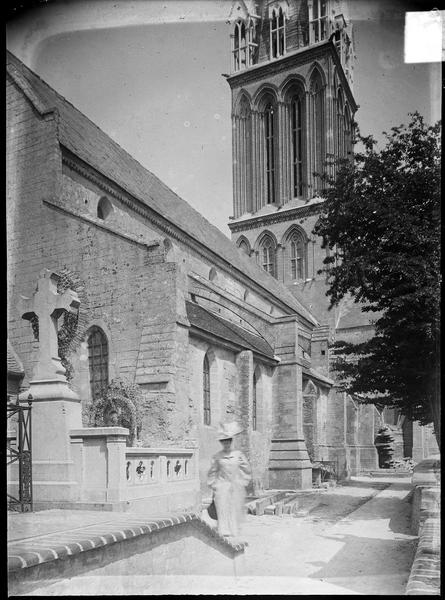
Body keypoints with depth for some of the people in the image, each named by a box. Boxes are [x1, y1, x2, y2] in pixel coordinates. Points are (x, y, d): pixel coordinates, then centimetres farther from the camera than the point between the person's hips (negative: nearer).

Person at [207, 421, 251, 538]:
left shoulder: (238, 454, 5)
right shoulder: (217, 456, 3)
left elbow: (246, 470, 13)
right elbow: (212, 472, 11)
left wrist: (243, 482, 7)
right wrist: (214, 485, 7)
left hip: (236, 486, 1)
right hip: (222, 486, -1)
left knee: (236, 510, 2)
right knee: (223, 509, -8)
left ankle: (234, 532, 12)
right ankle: (225, 533, -5)